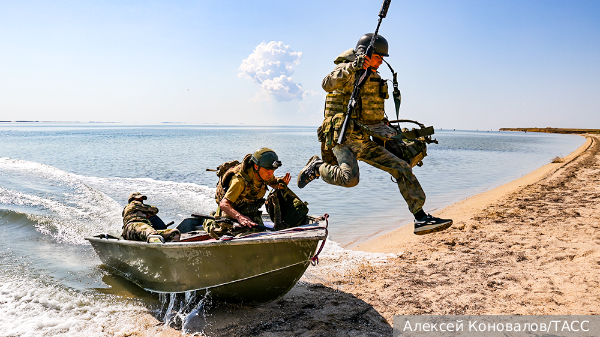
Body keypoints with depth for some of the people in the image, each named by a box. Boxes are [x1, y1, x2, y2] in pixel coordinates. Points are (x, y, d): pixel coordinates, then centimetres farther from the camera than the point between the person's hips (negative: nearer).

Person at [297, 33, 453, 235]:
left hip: (364, 142, 8)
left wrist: (391, 133, 27)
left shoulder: (374, 78, 19)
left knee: (402, 168, 1)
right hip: (343, 138, -8)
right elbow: (327, 84, -29)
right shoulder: (347, 71, -6)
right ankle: (318, 167, 0)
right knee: (350, 178, -31)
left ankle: (421, 218, 5)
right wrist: (353, 67, -36)